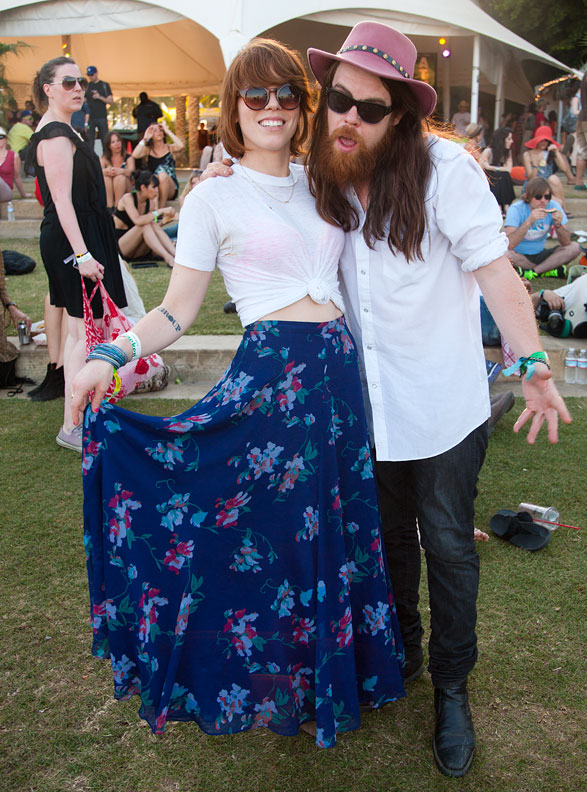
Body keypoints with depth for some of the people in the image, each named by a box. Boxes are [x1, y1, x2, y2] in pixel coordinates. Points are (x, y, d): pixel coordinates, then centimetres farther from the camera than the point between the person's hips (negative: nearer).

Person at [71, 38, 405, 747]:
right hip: (268, 376, -5)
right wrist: (113, 355, -21)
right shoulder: (213, 198, -2)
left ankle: (339, 665, 36)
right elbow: (177, 311, -5)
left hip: (340, 370, 5)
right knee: (267, 537, 5)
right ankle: (266, 683, 29)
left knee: (341, 526, 14)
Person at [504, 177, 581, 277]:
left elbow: (566, 243, -11)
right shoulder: (516, 209, -18)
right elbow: (509, 245, -32)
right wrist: (529, 221, -40)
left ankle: (531, 272, -20)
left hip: (541, 254, 4)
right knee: (506, 254, -36)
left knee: (575, 247, -16)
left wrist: (558, 225, -30)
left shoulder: (553, 206, -9)